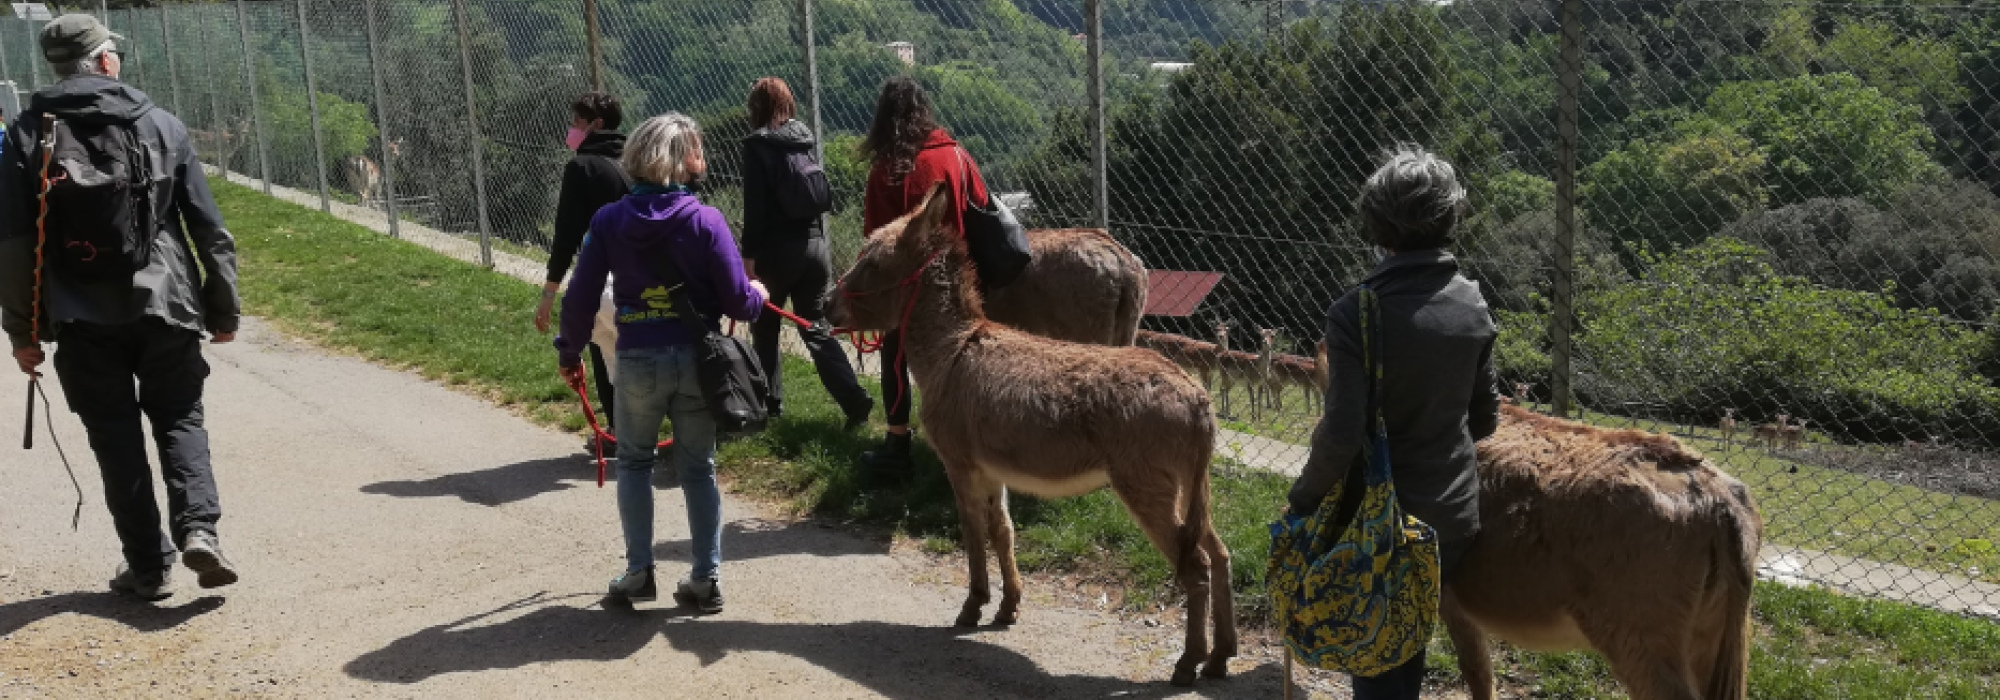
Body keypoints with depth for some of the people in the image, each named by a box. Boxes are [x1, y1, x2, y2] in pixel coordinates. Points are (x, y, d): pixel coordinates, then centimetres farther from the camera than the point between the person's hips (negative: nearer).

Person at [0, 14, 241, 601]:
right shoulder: (161, 126, 1)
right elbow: (209, 229, 1)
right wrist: (223, 311, 8)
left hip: (83, 319, 0)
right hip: (165, 308, 0)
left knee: (116, 439, 10)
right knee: (179, 420, 13)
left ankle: (149, 565, 12)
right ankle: (198, 529, -8)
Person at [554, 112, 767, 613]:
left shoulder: (609, 221, -3)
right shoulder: (706, 219, -8)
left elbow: (581, 297, -1)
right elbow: (738, 301, -9)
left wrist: (570, 351, 14)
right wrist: (757, 294, 14)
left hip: (638, 360, 0)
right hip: (696, 359, 0)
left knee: (634, 461, 19)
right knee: (698, 467, 12)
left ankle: (639, 572, 17)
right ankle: (707, 578, 15)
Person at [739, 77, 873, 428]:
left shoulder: (758, 144, -8)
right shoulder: (807, 138, 10)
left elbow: (755, 206, -13)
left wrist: (748, 254, -12)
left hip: (776, 248, -5)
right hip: (814, 244, 5)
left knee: (765, 329, 13)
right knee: (816, 328, 9)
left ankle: (770, 402, 18)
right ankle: (855, 399, -5)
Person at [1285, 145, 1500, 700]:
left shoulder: (1357, 312, -19)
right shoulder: (1473, 305, -1)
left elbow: (1341, 432, -23)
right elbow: (1485, 417, 8)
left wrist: (1304, 498, -7)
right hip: (1454, 513, 5)